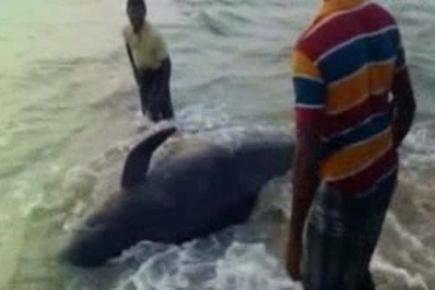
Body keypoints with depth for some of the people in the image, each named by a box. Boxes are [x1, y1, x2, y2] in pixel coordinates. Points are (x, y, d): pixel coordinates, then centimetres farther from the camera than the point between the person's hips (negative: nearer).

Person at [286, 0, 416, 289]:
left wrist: (295, 235, -17)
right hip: (384, 175, 8)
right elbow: (407, 105, 8)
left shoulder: (313, 47, -28)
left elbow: (308, 155, -26)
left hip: (345, 187, -7)